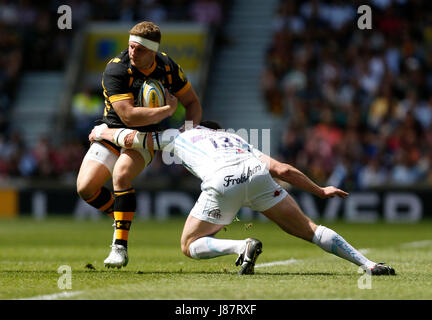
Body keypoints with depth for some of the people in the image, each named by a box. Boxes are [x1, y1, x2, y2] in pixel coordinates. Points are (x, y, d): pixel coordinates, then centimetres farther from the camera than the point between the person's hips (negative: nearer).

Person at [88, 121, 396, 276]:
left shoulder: (179, 136, 35)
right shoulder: (238, 140, 40)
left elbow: (131, 138, 40)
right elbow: (282, 170, 30)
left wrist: (102, 132, 60)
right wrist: (320, 191, 36)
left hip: (221, 183, -3)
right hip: (257, 175, 3)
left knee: (190, 246, 15)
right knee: (308, 229, 12)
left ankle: (242, 246, -13)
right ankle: (368, 264, -5)